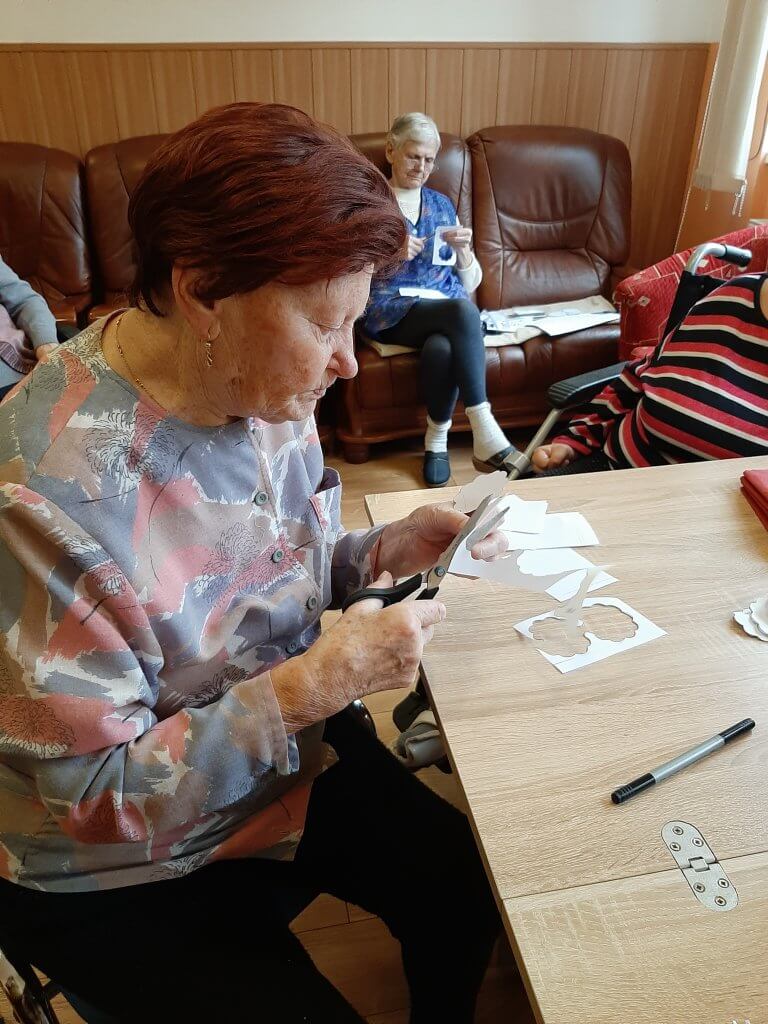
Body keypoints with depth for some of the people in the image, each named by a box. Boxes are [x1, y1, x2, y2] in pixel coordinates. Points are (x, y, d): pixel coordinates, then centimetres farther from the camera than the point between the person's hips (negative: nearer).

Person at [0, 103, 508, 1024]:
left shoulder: (259, 387, -11)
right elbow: (93, 795, -25)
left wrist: (382, 552, -13)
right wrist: (317, 684, -31)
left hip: (283, 747, 6)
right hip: (112, 872, -5)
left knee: (468, 887, 5)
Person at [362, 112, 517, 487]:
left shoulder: (442, 204, 19)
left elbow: (470, 283, 16)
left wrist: (463, 249, -5)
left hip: (448, 310, 3)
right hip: (392, 311, -3)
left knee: (442, 347, -36)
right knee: (462, 310, -35)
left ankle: (437, 439, -16)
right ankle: (484, 431, -37)